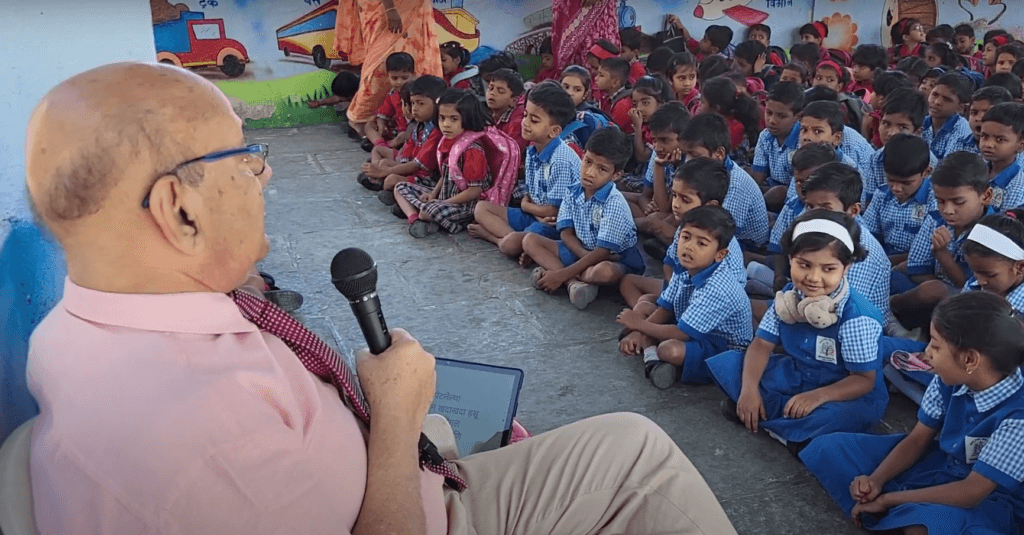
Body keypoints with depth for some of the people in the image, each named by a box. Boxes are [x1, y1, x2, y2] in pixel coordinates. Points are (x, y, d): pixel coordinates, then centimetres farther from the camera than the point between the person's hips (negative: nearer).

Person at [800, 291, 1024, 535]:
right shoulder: (950, 379, -12)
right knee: (830, 449, -2)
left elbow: (971, 491, -29)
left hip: (983, 500, -7)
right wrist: (875, 481, -18)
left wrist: (886, 499, -24)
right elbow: (918, 439, 0)